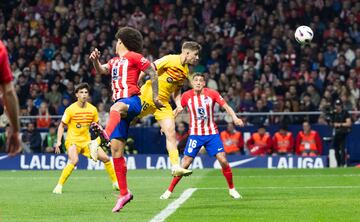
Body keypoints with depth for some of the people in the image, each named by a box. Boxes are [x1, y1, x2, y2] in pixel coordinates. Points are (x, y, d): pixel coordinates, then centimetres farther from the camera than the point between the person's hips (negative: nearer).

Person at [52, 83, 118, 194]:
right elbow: (62, 126, -3)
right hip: (72, 140, -5)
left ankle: (115, 183, 17)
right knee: (74, 160, -32)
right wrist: (58, 141, -13)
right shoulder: (70, 109, -10)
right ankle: (59, 186, -24)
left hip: (86, 141, 5)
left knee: (105, 158, -2)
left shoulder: (93, 109, 1)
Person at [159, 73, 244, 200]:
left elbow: (226, 107, -5)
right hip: (195, 134, 0)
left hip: (212, 133, 0)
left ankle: (231, 189, 9)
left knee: (223, 161, -9)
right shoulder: (187, 96, -4)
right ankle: (169, 191, 6)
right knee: (185, 164, -6)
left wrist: (235, 118, -22)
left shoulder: (212, 94, -6)